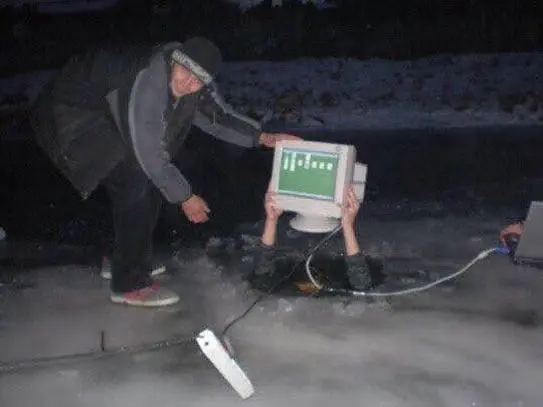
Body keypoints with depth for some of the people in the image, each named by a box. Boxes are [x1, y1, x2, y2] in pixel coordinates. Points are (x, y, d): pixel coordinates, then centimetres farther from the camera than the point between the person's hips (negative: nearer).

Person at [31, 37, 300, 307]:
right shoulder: (148, 85, -34)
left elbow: (218, 116, 5)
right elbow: (149, 153, -28)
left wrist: (262, 138, -8)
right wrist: (185, 198, -18)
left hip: (104, 112, 9)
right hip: (73, 113, -9)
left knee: (151, 180, 7)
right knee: (134, 182, -18)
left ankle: (124, 259, 24)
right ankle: (130, 285, -8)